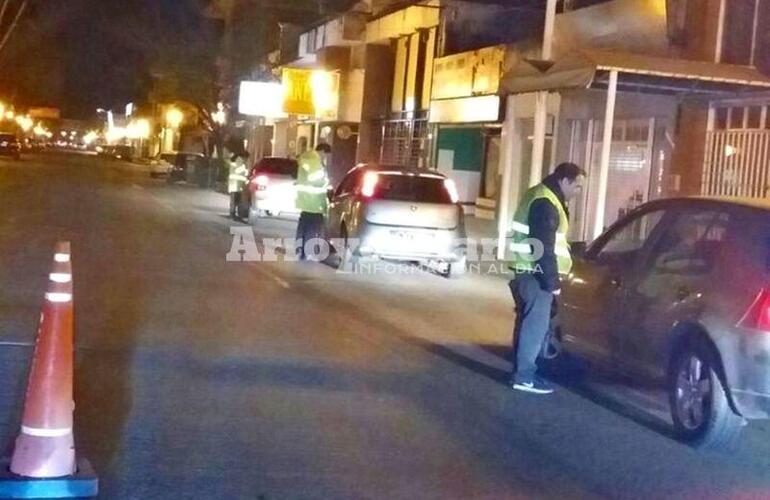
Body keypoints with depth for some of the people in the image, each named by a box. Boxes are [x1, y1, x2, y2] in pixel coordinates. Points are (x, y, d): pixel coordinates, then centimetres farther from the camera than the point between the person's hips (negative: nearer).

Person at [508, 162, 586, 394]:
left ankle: (522, 371, 23)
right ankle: (524, 376, -4)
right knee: (536, 324, -7)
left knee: (528, 322, 15)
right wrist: (552, 281, -20)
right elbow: (544, 247, -23)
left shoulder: (542, 196, 15)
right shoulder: (546, 203, -19)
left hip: (527, 272, 11)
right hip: (535, 274, -11)